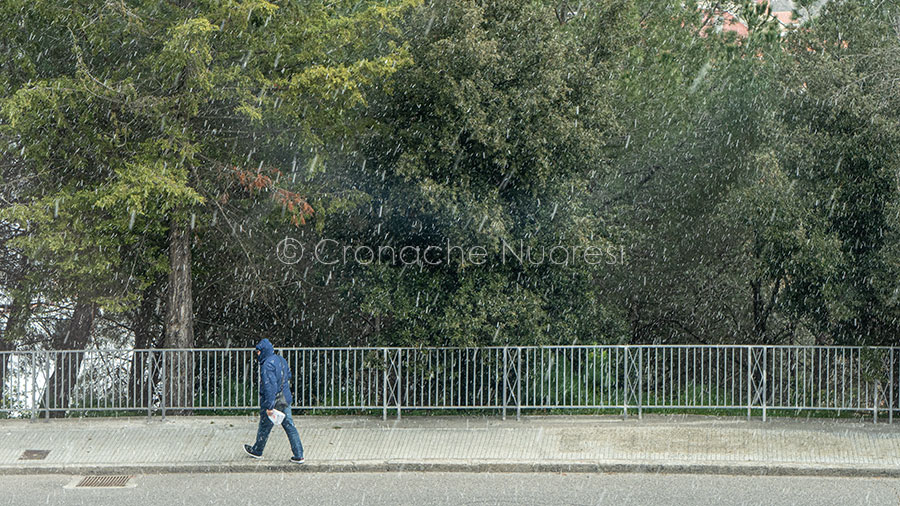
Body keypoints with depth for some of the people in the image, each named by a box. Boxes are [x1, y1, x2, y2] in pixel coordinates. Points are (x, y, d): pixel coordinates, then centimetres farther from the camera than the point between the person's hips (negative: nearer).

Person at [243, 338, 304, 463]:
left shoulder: (267, 365, -20)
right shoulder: (281, 360, 8)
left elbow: (270, 386, -25)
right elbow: (288, 376, 21)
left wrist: (269, 406, -24)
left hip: (273, 401, -8)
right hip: (285, 400, 8)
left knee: (264, 427, 12)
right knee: (289, 426, 7)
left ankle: (257, 451, 31)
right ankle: (299, 455, 3)